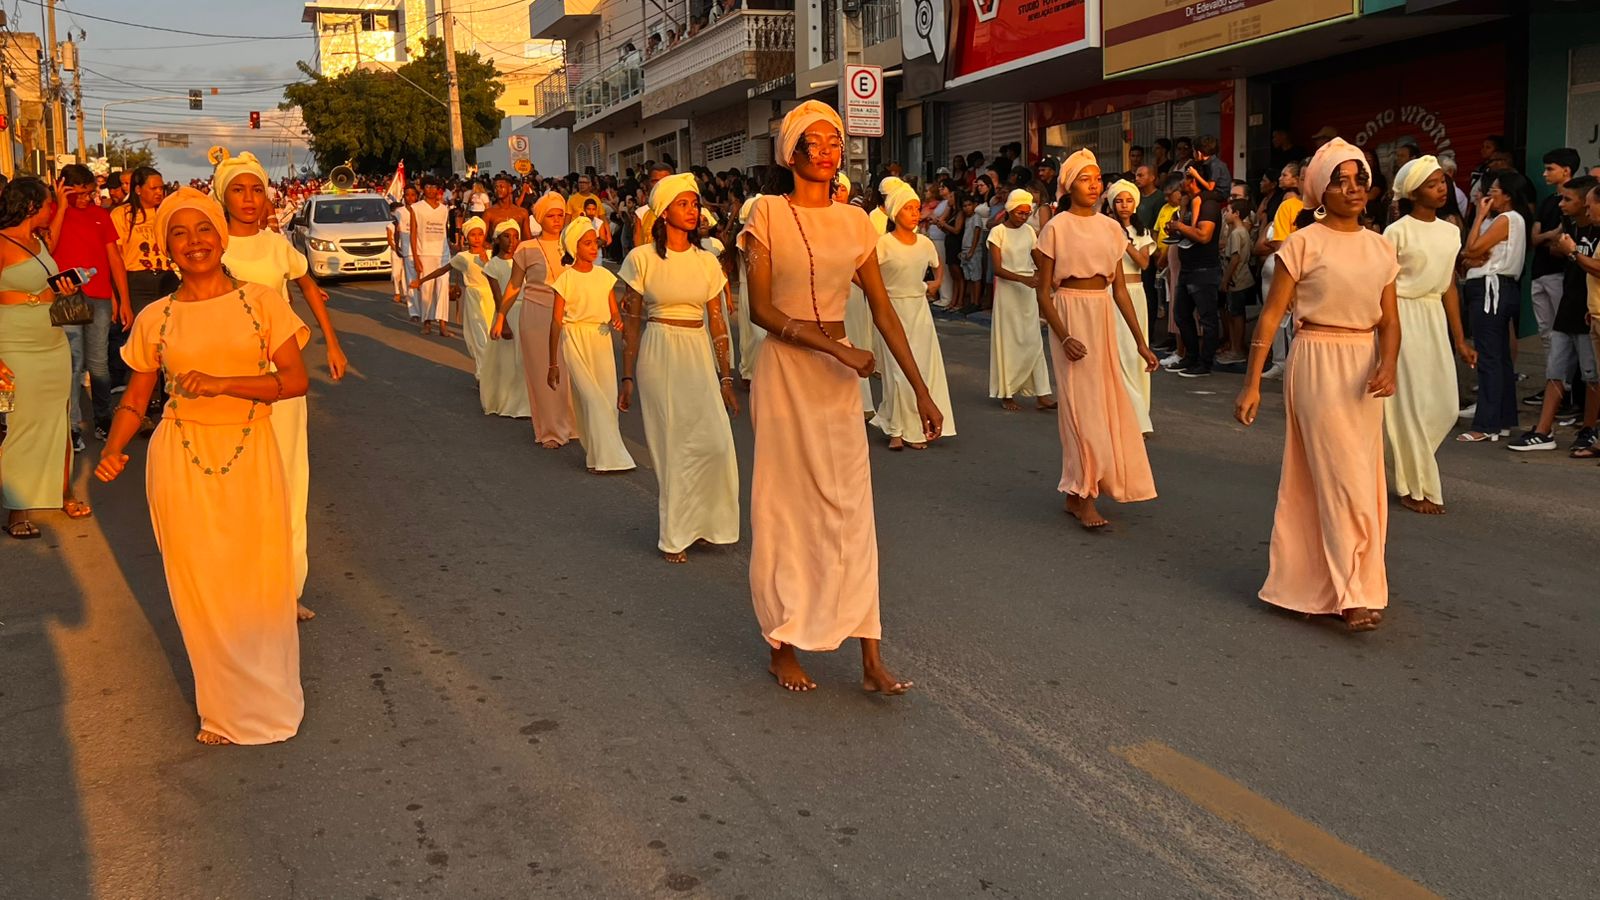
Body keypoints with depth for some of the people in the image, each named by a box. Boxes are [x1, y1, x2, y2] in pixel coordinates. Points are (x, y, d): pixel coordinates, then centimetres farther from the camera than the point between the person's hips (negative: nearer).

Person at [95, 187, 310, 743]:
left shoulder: (261, 302, -1)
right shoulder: (156, 318, 3)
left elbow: (295, 379, -9)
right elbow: (135, 398, 10)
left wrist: (221, 383, -20)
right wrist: (112, 449, -6)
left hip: (250, 456, -1)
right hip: (181, 460, 1)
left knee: (260, 583, 6)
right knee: (201, 588, 6)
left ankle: (268, 698, 28)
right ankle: (226, 710, 22)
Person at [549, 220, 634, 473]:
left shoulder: (604, 275, 7)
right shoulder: (566, 279, -5)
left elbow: (614, 311, 13)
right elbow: (556, 322, -4)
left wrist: (617, 321, -14)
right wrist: (553, 364, -4)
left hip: (601, 340, 5)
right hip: (575, 341, -5)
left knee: (608, 399, 1)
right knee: (592, 398, -12)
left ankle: (596, 453, 15)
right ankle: (605, 456, -9)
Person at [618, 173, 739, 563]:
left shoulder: (707, 262, 7)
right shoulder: (642, 259, -3)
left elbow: (717, 322, 9)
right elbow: (632, 321, -1)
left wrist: (726, 377, 7)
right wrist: (627, 377, -2)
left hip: (699, 355, 3)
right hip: (659, 353, -3)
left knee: (714, 441, -6)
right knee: (671, 444, 1)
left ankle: (700, 520, 18)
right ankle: (674, 534, 16)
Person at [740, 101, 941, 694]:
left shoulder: (855, 221, 8)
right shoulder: (769, 212, -4)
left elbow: (883, 311, 8)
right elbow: (760, 309, -10)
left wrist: (921, 390, 4)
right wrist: (835, 348, -17)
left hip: (841, 376, 4)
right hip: (786, 368, -4)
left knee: (850, 508, 3)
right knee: (785, 505, 5)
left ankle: (871, 659, 7)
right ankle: (782, 648, 19)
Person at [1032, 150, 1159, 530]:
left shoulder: (1111, 228, 8)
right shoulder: (1056, 228, -5)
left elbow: (1120, 289, 11)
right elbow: (1044, 292, -7)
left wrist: (1140, 341, 8)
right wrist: (1064, 337, -20)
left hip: (1104, 316, 5)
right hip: (1070, 315, -5)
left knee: (1105, 400, 7)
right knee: (1080, 402, -5)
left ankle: (1077, 493, 20)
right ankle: (1083, 496, 3)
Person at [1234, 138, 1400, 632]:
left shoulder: (1381, 248, 9)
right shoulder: (1304, 243, -7)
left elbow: (1389, 319, 9)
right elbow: (1271, 314, -9)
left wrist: (1388, 364, -12)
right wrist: (1251, 384, -13)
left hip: (1363, 367, 6)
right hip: (1317, 362, -6)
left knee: (1362, 477, 11)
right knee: (1344, 477, -7)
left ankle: (1317, 584, 25)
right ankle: (1354, 592, 1)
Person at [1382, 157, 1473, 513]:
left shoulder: (1450, 232, 10)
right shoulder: (1398, 232, -9)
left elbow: (1449, 287, 15)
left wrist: (1459, 339, 13)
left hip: (1435, 319, 6)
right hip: (1402, 317, -6)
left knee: (1445, 406, 4)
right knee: (1410, 404, -2)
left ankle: (1407, 462, 27)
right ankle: (1417, 489, 7)